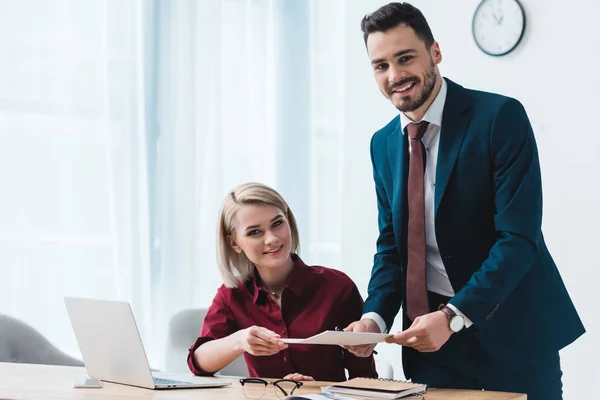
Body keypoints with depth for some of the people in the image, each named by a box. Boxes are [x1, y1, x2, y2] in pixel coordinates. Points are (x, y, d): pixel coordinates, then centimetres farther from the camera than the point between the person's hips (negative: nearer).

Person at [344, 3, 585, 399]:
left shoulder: (500, 116, -13)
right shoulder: (384, 144, 6)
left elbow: (519, 238, -19)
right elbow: (391, 245, 10)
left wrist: (453, 316, -26)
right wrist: (375, 317, -8)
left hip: (512, 329, -4)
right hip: (432, 335, 5)